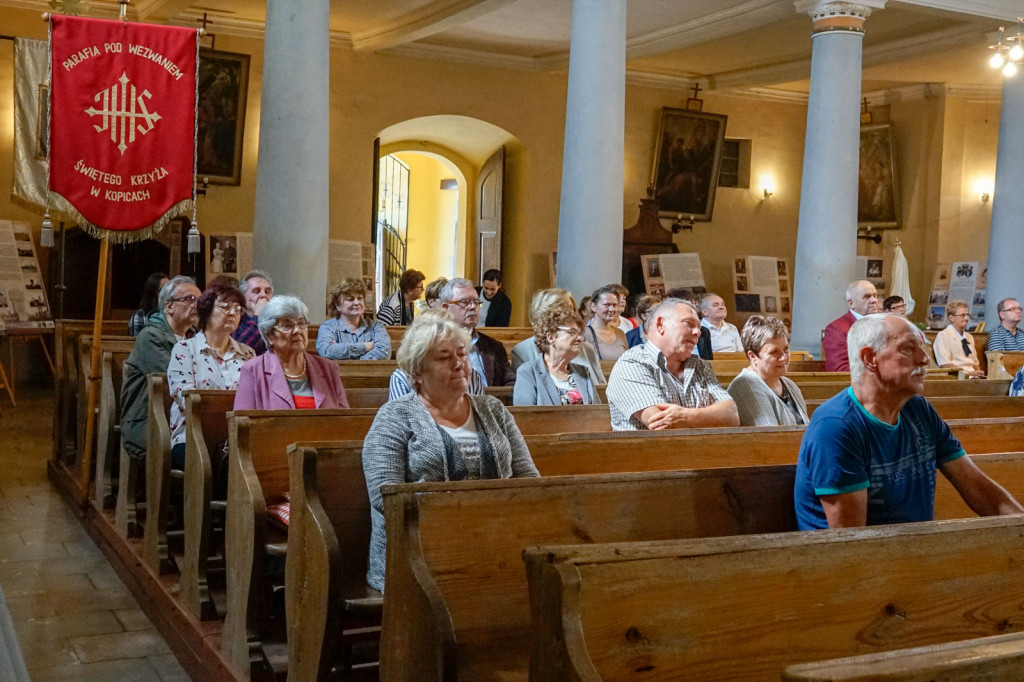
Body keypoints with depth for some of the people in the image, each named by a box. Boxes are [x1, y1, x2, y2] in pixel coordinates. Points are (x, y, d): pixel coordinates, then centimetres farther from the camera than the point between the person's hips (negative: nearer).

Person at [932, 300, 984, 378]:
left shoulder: (969, 337, 24)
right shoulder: (943, 335, -1)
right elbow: (945, 364, -10)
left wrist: (978, 373, 1)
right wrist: (968, 374, -17)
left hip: (973, 377, 7)